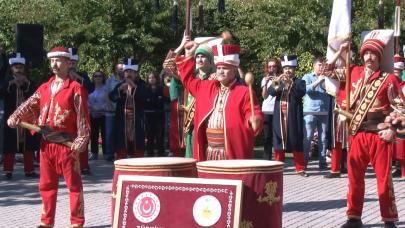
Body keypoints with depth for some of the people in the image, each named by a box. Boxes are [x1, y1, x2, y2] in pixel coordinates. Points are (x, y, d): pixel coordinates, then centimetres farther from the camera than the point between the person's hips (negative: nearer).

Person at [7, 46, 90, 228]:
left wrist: (81, 142, -14)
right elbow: (30, 105, 4)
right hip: (46, 142, 6)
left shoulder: (76, 88, -4)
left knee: (73, 183, 0)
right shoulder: (44, 88, 14)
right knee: (46, 183, 11)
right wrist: (15, 117, -14)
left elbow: (83, 118, -8)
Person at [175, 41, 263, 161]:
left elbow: (255, 115, -9)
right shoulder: (207, 87, 15)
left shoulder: (244, 92, -4)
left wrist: (254, 121, -33)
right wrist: (189, 55, 21)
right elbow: (189, 80, 27)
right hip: (209, 153, 7)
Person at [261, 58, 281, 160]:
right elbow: (264, 96, 3)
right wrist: (266, 84, -10)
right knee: (268, 136, -1)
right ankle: (267, 159, 1)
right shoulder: (265, 79, 12)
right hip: (267, 110, 2)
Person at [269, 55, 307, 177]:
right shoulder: (278, 82, 15)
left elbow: (301, 92, -14)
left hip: (293, 117, -3)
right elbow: (271, 92, -2)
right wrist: (276, 83, -20)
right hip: (279, 117, 3)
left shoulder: (299, 82, 6)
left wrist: (290, 83, -24)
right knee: (279, 141, 3)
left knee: (296, 142, -2)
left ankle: (300, 168, 2)